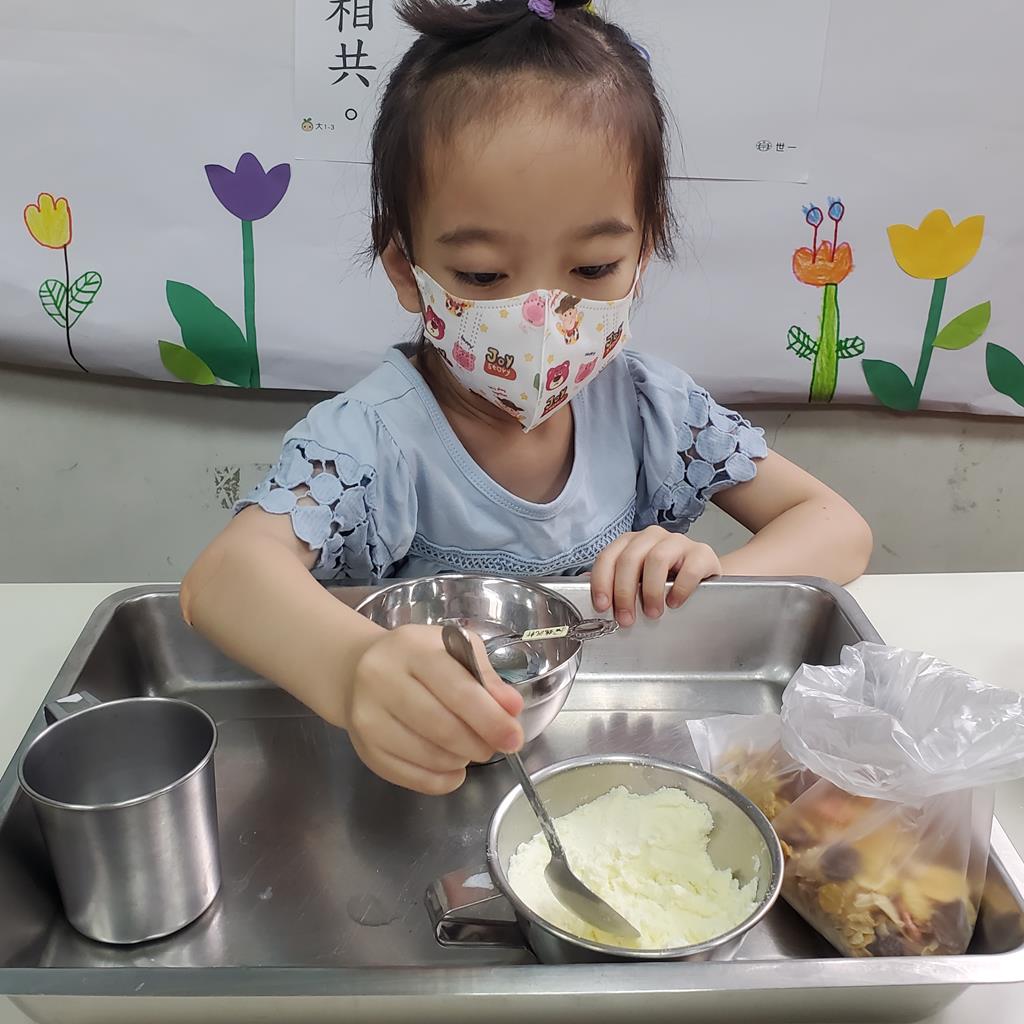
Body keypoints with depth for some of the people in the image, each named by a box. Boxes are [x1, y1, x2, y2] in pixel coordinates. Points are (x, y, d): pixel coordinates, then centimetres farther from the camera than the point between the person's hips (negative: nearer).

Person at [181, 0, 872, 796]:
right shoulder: (373, 440, -19)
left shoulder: (649, 407, -7)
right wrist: (353, 667, -57)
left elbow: (839, 530, -1)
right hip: (427, 788, -2)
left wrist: (718, 581, -22)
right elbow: (225, 576, -35)